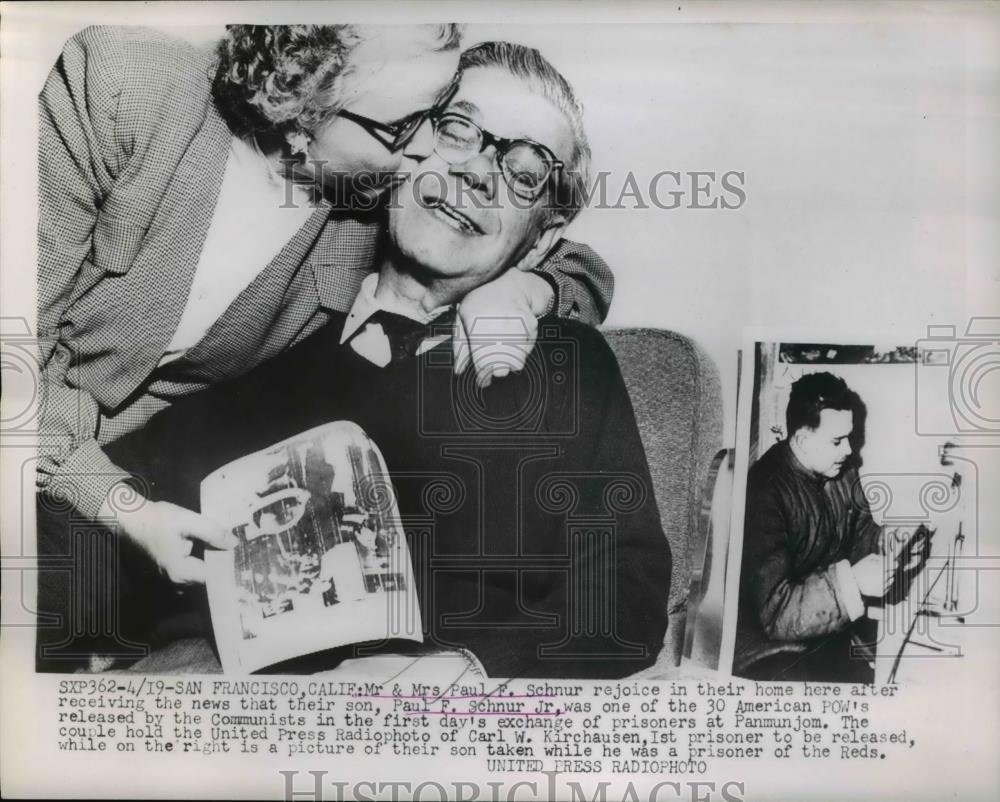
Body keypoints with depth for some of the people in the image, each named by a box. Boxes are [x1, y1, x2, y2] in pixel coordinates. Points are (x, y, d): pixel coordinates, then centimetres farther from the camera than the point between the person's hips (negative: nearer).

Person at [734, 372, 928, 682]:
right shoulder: (763, 491, -26)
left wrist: (886, 541, -7)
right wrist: (851, 581, -35)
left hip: (836, 627, 8)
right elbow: (774, 612, -29)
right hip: (775, 647, -7)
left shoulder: (841, 469, -1)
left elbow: (858, 533, 15)